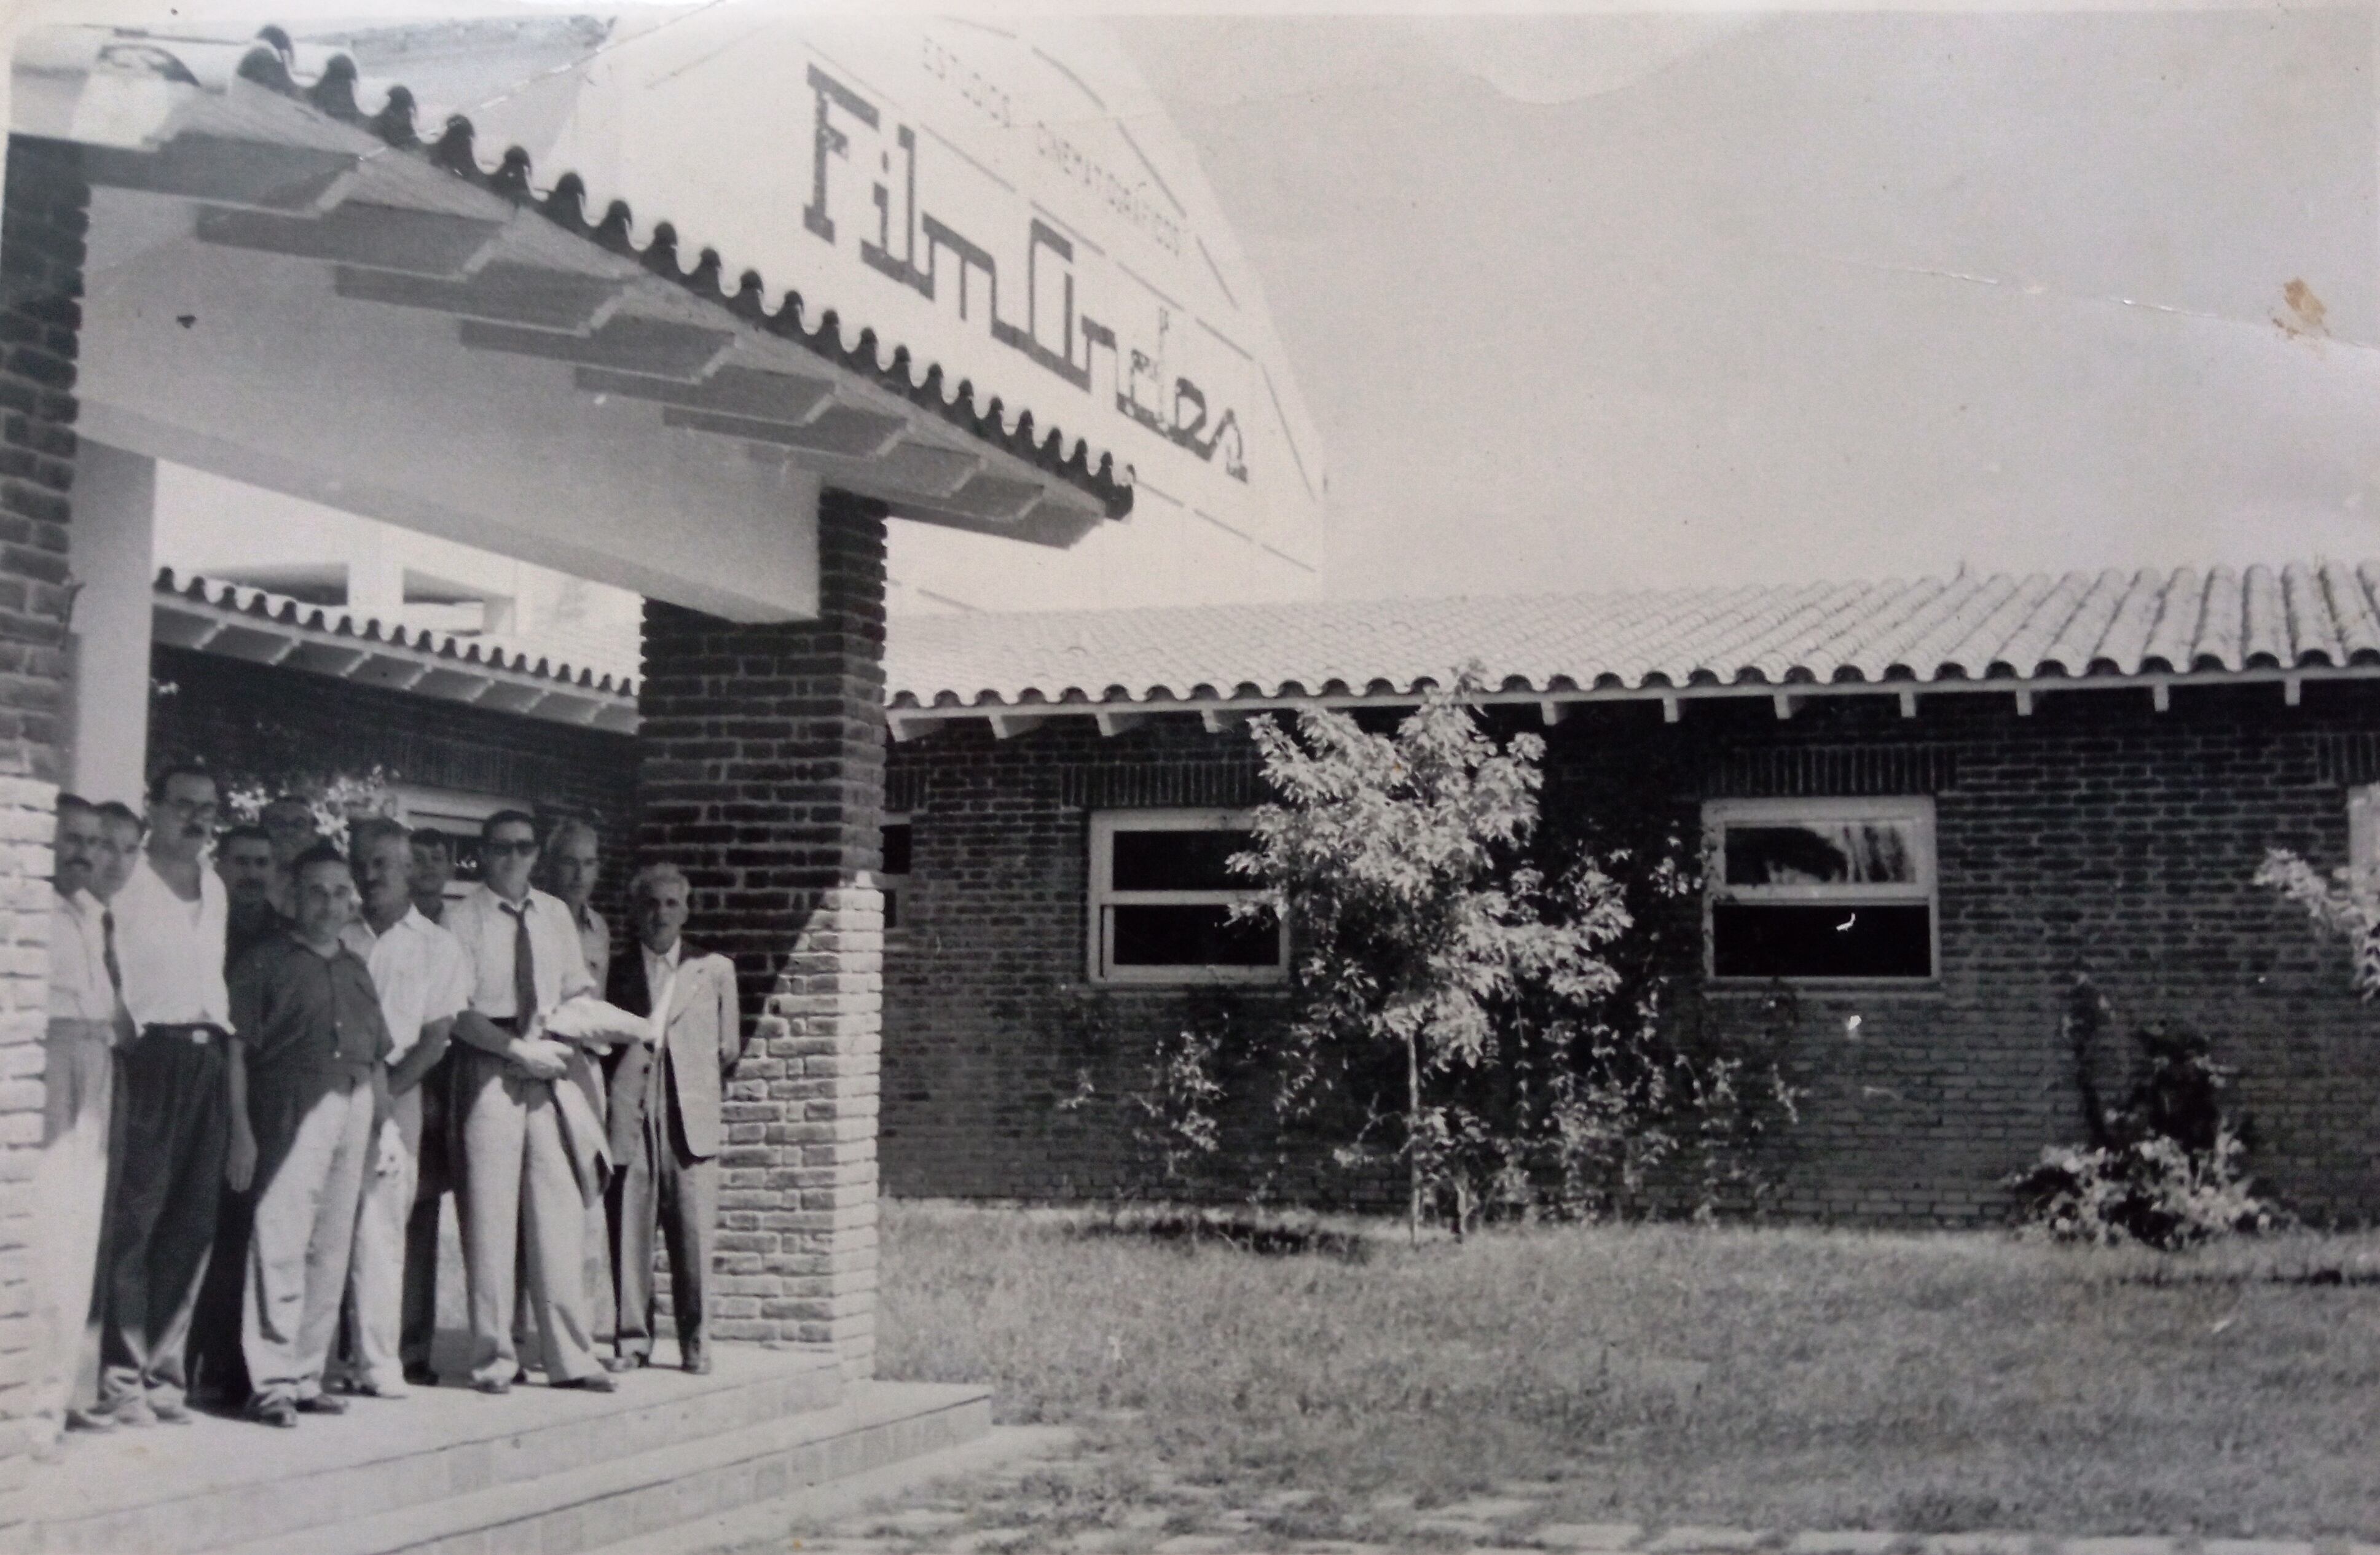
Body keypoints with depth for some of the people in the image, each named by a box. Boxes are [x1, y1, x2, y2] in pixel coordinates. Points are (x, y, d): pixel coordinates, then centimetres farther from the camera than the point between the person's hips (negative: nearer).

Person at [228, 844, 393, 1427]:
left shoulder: (356, 970, 20)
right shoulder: (266, 963, 2)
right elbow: (237, 1048, -4)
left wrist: (383, 1127, 14)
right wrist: (240, 1129, -12)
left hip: (354, 1113, 6)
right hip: (293, 1112, -6)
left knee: (332, 1247, 7)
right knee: (280, 1242, -9)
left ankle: (307, 1375, 13)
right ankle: (271, 1380, -7)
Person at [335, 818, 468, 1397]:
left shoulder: (437, 947, 7)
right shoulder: (341, 941, 13)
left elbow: (435, 1039, 0)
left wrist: (381, 1092, -9)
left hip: (394, 1100, -2)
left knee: (378, 1232, -4)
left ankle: (376, 1364, -1)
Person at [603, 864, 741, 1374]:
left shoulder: (715, 970, 14)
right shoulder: (617, 973, 14)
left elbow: (729, 1049, 16)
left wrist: (704, 1088, 11)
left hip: (691, 1118, 0)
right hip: (630, 1116, 1)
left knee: (694, 1231, -4)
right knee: (629, 1231, -1)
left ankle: (695, 1340, 5)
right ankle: (632, 1338, 8)